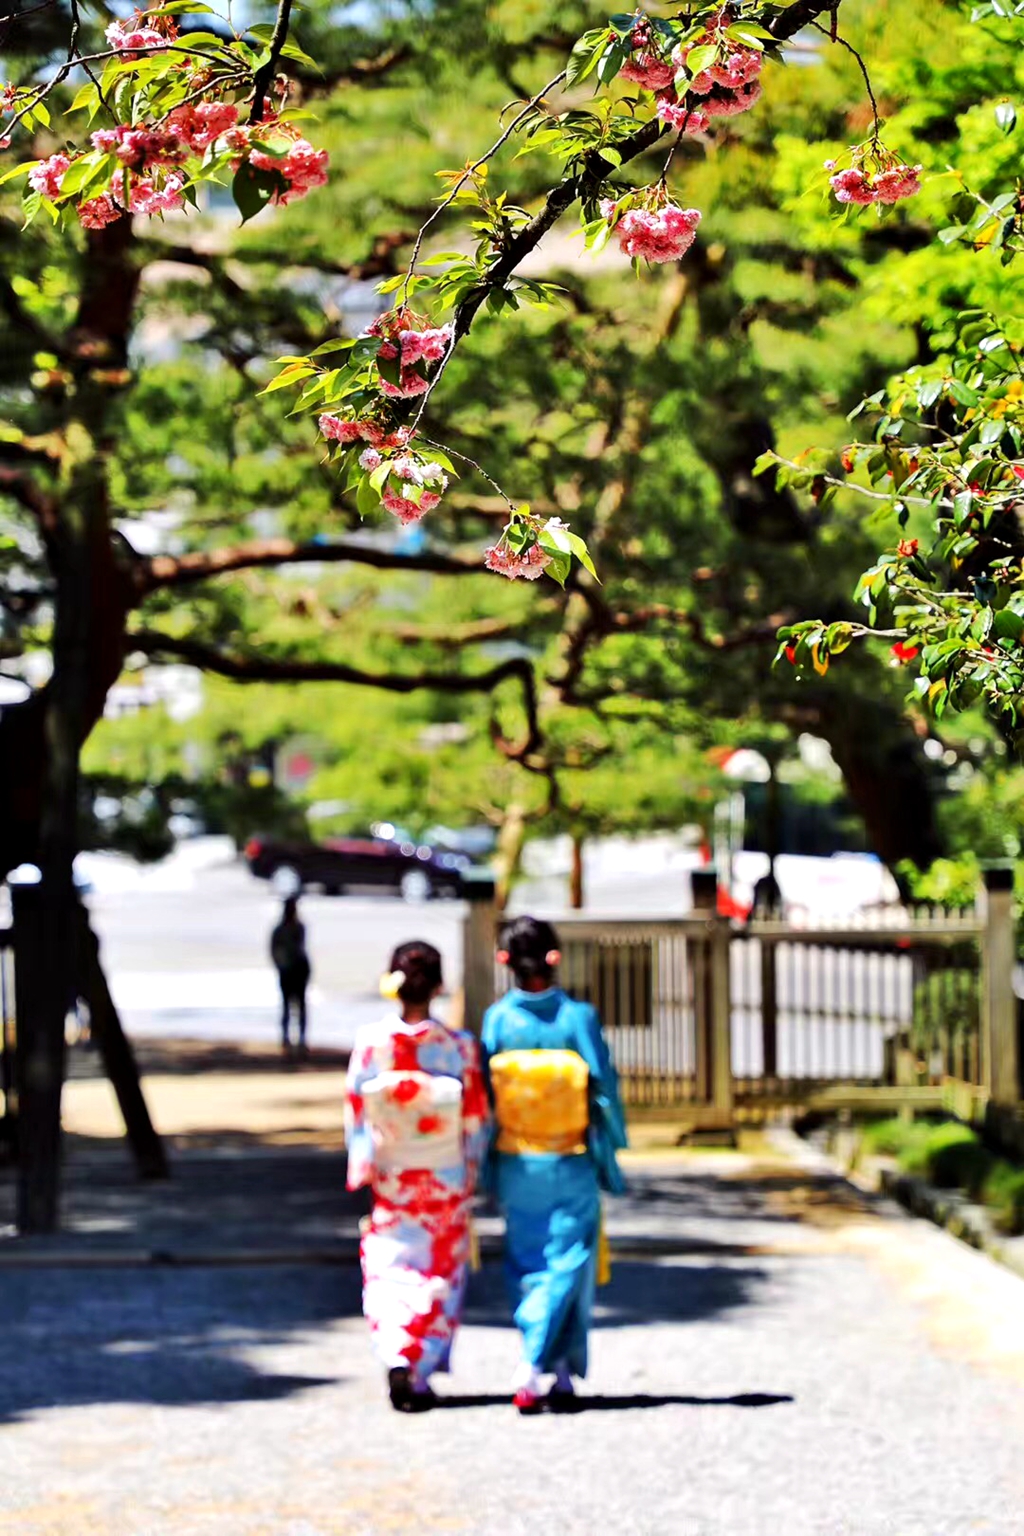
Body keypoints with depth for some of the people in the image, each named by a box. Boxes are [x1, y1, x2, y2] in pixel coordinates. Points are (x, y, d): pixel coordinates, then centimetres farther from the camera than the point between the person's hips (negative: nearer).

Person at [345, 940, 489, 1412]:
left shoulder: (370, 1041, -9)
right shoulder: (458, 1046, -10)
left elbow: (356, 1111, -5)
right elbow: (476, 1118, -5)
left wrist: (360, 1169, 5)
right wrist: (472, 1174, 7)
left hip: (389, 1178, 0)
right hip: (445, 1179, 0)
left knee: (388, 1269, 9)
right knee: (440, 1274, 11)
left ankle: (395, 1359, -11)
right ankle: (420, 1374, 9)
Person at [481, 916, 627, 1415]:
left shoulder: (497, 1020, -8)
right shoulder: (579, 1018, -12)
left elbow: (483, 1099, -2)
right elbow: (605, 1093, -8)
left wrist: (488, 1168, 10)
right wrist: (608, 1155, 6)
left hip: (516, 1164, 2)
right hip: (572, 1166, -2)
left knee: (526, 1265, 14)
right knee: (567, 1264, 7)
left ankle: (559, 1373, 13)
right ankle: (532, 1364, -7)